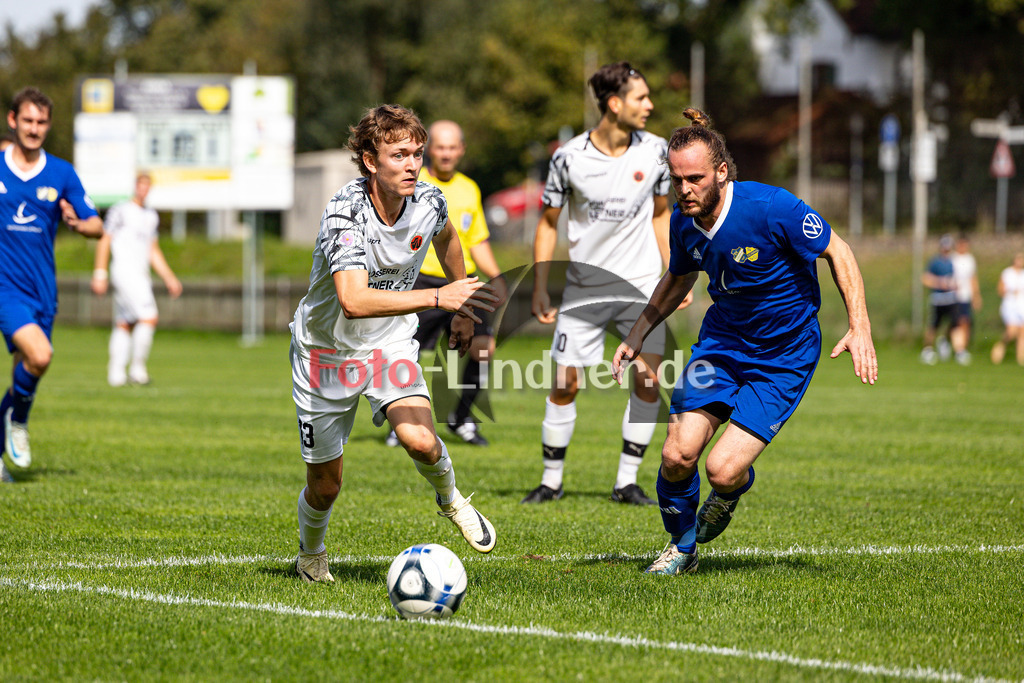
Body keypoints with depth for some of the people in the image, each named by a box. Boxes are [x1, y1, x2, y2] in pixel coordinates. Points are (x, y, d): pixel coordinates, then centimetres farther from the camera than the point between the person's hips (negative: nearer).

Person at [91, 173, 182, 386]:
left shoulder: (151, 216, 18)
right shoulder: (120, 211, -3)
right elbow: (104, 242, -4)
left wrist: (169, 278, 22)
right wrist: (100, 274, -9)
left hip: (141, 276, 8)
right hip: (124, 271, -8)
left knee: (124, 325, 8)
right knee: (149, 318, -17)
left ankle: (116, 374, 10)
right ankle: (138, 368, -10)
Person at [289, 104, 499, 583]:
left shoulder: (428, 202, -13)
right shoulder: (345, 212, -30)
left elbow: (446, 238, 15)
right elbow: (353, 302, -45)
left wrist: (463, 312, 19)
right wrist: (438, 297, -50)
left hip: (391, 345, 3)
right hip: (327, 350, -3)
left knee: (420, 441, -25)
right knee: (324, 485, 7)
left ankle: (450, 498, 9)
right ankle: (311, 556, 40)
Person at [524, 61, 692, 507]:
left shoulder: (655, 151, -1)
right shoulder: (569, 157, -9)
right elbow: (549, 222, 2)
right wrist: (540, 288, -3)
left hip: (641, 285, 2)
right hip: (584, 285, -2)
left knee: (647, 380, -8)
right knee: (565, 384, -3)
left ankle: (627, 482, 3)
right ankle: (551, 481, 12)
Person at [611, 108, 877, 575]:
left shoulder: (772, 208, -26)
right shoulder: (683, 221, -8)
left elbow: (837, 251, -13)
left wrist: (860, 329, -20)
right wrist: (638, 334, 6)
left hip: (785, 356, -5)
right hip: (721, 340, 5)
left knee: (724, 469, -16)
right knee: (677, 456, -10)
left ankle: (731, 492, 24)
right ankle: (681, 545, 20)